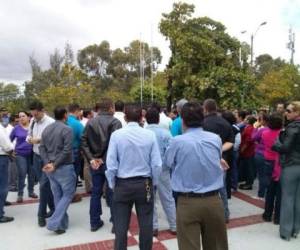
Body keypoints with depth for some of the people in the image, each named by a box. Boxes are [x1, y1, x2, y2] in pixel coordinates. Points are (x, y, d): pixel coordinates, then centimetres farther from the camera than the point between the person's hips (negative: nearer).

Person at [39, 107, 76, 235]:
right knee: (67, 194, 5)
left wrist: (47, 163, -3)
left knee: (57, 196, 14)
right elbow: (67, 150, -20)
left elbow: (42, 148, 5)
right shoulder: (67, 129, -12)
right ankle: (54, 223, -1)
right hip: (64, 167, -7)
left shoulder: (46, 129, 10)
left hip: (50, 168, 7)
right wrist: (55, 165, -12)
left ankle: (62, 223, 22)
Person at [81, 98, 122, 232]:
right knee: (112, 193, 6)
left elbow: (84, 142, -1)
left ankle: (94, 222, 22)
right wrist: (105, 158, -12)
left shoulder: (90, 122, 7)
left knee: (95, 192, 14)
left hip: (95, 162, 5)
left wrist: (91, 159, -6)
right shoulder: (115, 122, -8)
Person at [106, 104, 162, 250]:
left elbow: (111, 164, -10)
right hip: (145, 184, 1)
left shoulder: (116, 134, -10)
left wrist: (112, 184, 6)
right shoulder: (150, 135, -8)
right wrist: (153, 183, 8)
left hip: (122, 184, 0)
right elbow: (157, 164, -8)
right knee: (146, 224, 15)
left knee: (121, 225, 12)